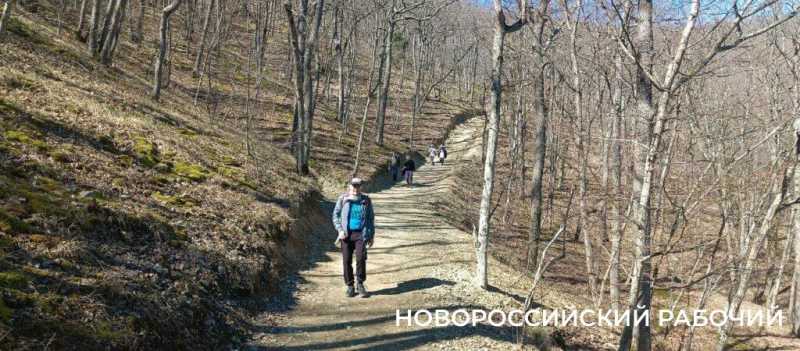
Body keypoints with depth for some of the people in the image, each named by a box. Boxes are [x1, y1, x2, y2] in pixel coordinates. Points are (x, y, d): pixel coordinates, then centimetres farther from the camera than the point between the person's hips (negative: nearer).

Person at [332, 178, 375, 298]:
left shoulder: (365, 200, 6)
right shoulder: (343, 199, 3)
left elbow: (371, 218, 12)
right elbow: (336, 215, 6)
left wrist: (372, 236, 9)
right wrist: (340, 230, -7)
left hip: (360, 234, 0)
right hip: (346, 234, 0)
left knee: (361, 258, -14)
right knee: (347, 260, 0)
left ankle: (360, 284, 3)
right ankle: (350, 286, 14)